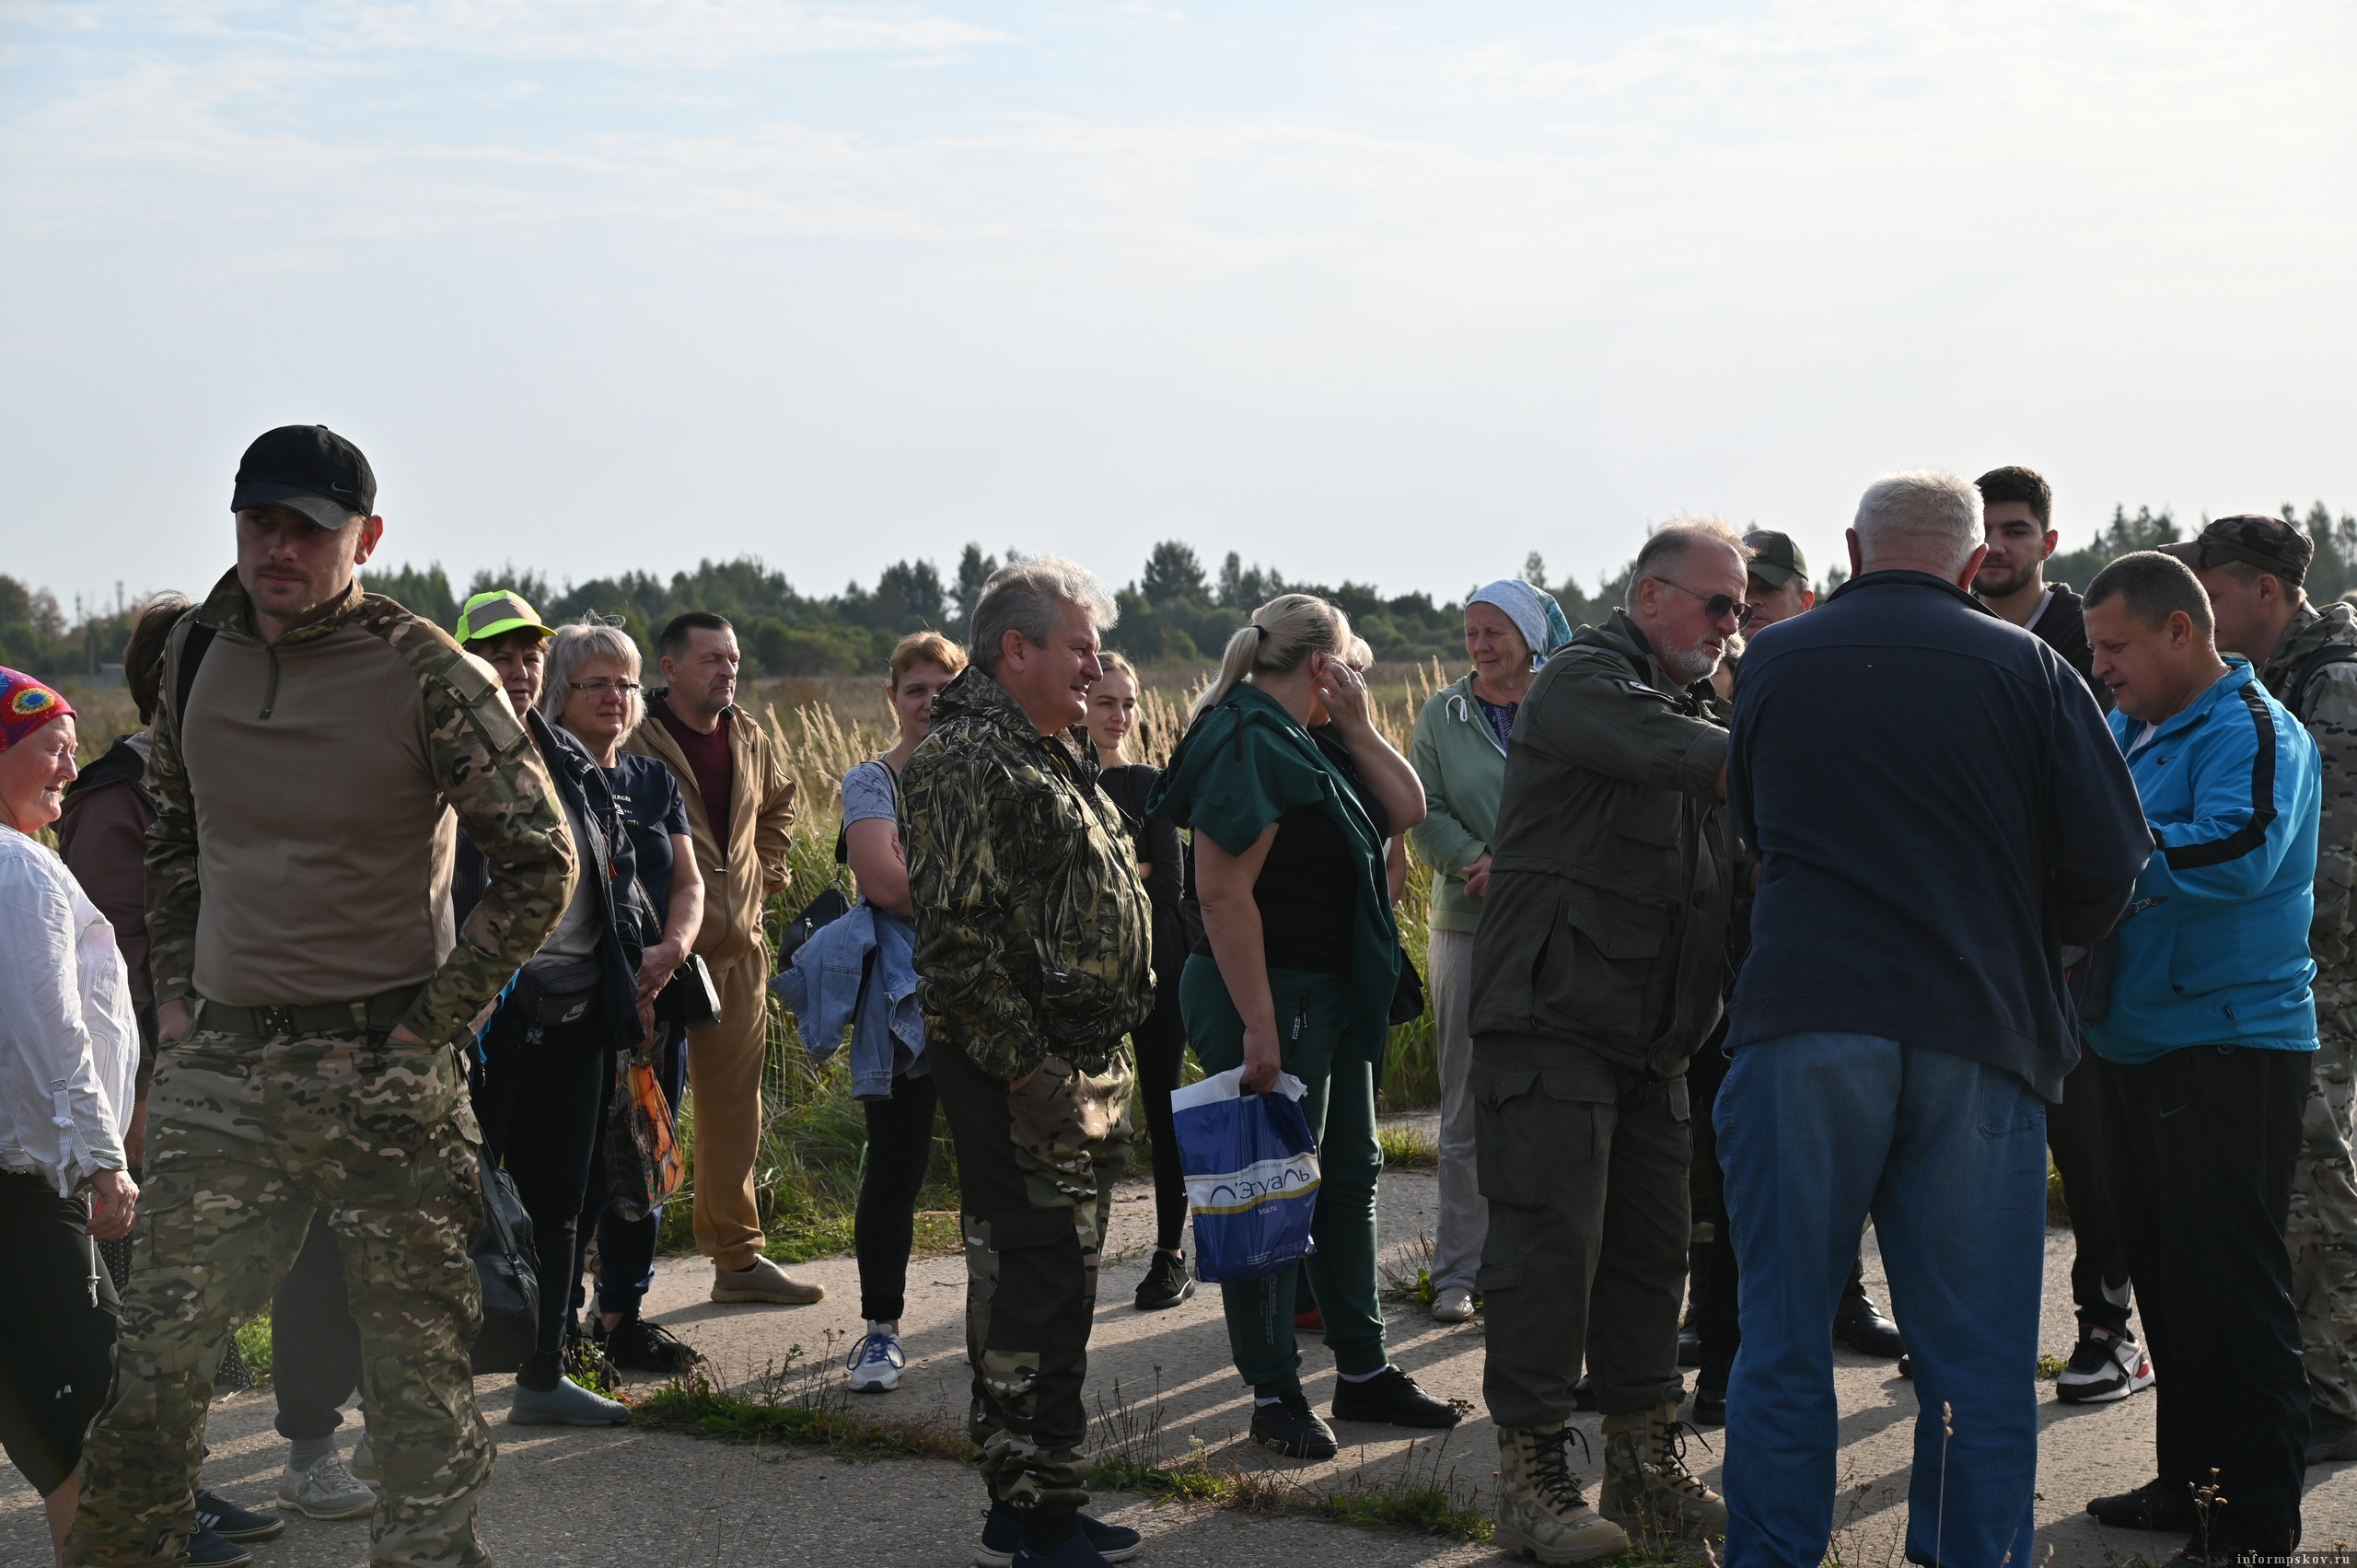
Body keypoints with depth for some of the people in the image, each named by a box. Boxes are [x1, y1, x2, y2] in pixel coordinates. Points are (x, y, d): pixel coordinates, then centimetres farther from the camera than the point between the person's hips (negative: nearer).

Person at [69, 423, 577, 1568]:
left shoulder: (425, 674, -9)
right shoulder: (198, 653, 7)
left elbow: (540, 863, -5)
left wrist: (434, 1021, -8)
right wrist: (174, 991, 13)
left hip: (382, 1074, -4)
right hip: (218, 1058, 4)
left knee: (417, 1365, 2)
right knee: (156, 1355, 5)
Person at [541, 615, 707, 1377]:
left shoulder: (654, 780, 15)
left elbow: (689, 885, 10)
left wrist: (669, 952, -11)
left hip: (655, 999, 6)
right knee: (573, 1166, -7)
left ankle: (622, 1315, 20)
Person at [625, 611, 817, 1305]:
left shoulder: (749, 739, 10)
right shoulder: (637, 744, -12)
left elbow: (779, 800, 31)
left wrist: (771, 865, 19)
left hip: (740, 948, 7)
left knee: (735, 1106, 13)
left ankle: (738, 1255, 23)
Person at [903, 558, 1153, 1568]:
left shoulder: (1046, 757, 18)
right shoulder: (968, 761, -15)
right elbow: (958, 937, -22)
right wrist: (1030, 1075, -22)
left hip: (1081, 1073, 10)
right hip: (1023, 1077, -10)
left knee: (1050, 1286, 15)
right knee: (1035, 1294, -6)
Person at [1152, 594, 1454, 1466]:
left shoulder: (1307, 743, 12)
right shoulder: (1248, 746, -18)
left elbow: (1407, 809, 13)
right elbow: (1224, 893, -24)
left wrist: (1356, 725, 1)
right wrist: (1258, 1027, -26)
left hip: (1333, 998, 11)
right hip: (1270, 995, -11)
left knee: (1348, 1176, 16)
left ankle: (1362, 1369, 27)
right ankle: (1274, 1393, 8)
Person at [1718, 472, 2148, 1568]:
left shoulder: (1773, 660, 8)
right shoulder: (2027, 669, 2)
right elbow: (2109, 860, 0)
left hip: (1803, 1026, 1)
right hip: (1980, 1034, 0)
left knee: (1782, 1339, 6)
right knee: (1977, 1352, 6)